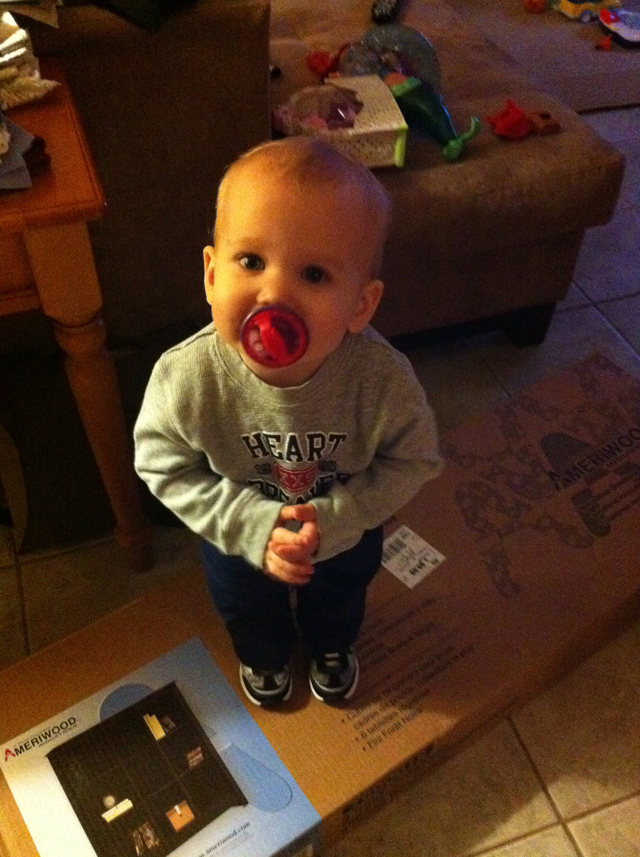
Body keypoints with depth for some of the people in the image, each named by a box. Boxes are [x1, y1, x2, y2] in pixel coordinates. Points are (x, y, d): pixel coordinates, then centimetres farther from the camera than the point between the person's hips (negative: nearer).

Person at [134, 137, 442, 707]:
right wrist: (250, 526, -30)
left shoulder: (384, 380, -39)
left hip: (347, 531, 1)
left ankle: (332, 646, 73)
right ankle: (264, 655, 72)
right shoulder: (185, 378, -38)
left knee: (340, 598, 35)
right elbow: (164, 466, -21)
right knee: (246, 608, 34)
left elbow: (413, 461, -21)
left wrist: (335, 518, -32)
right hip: (239, 537, 0)